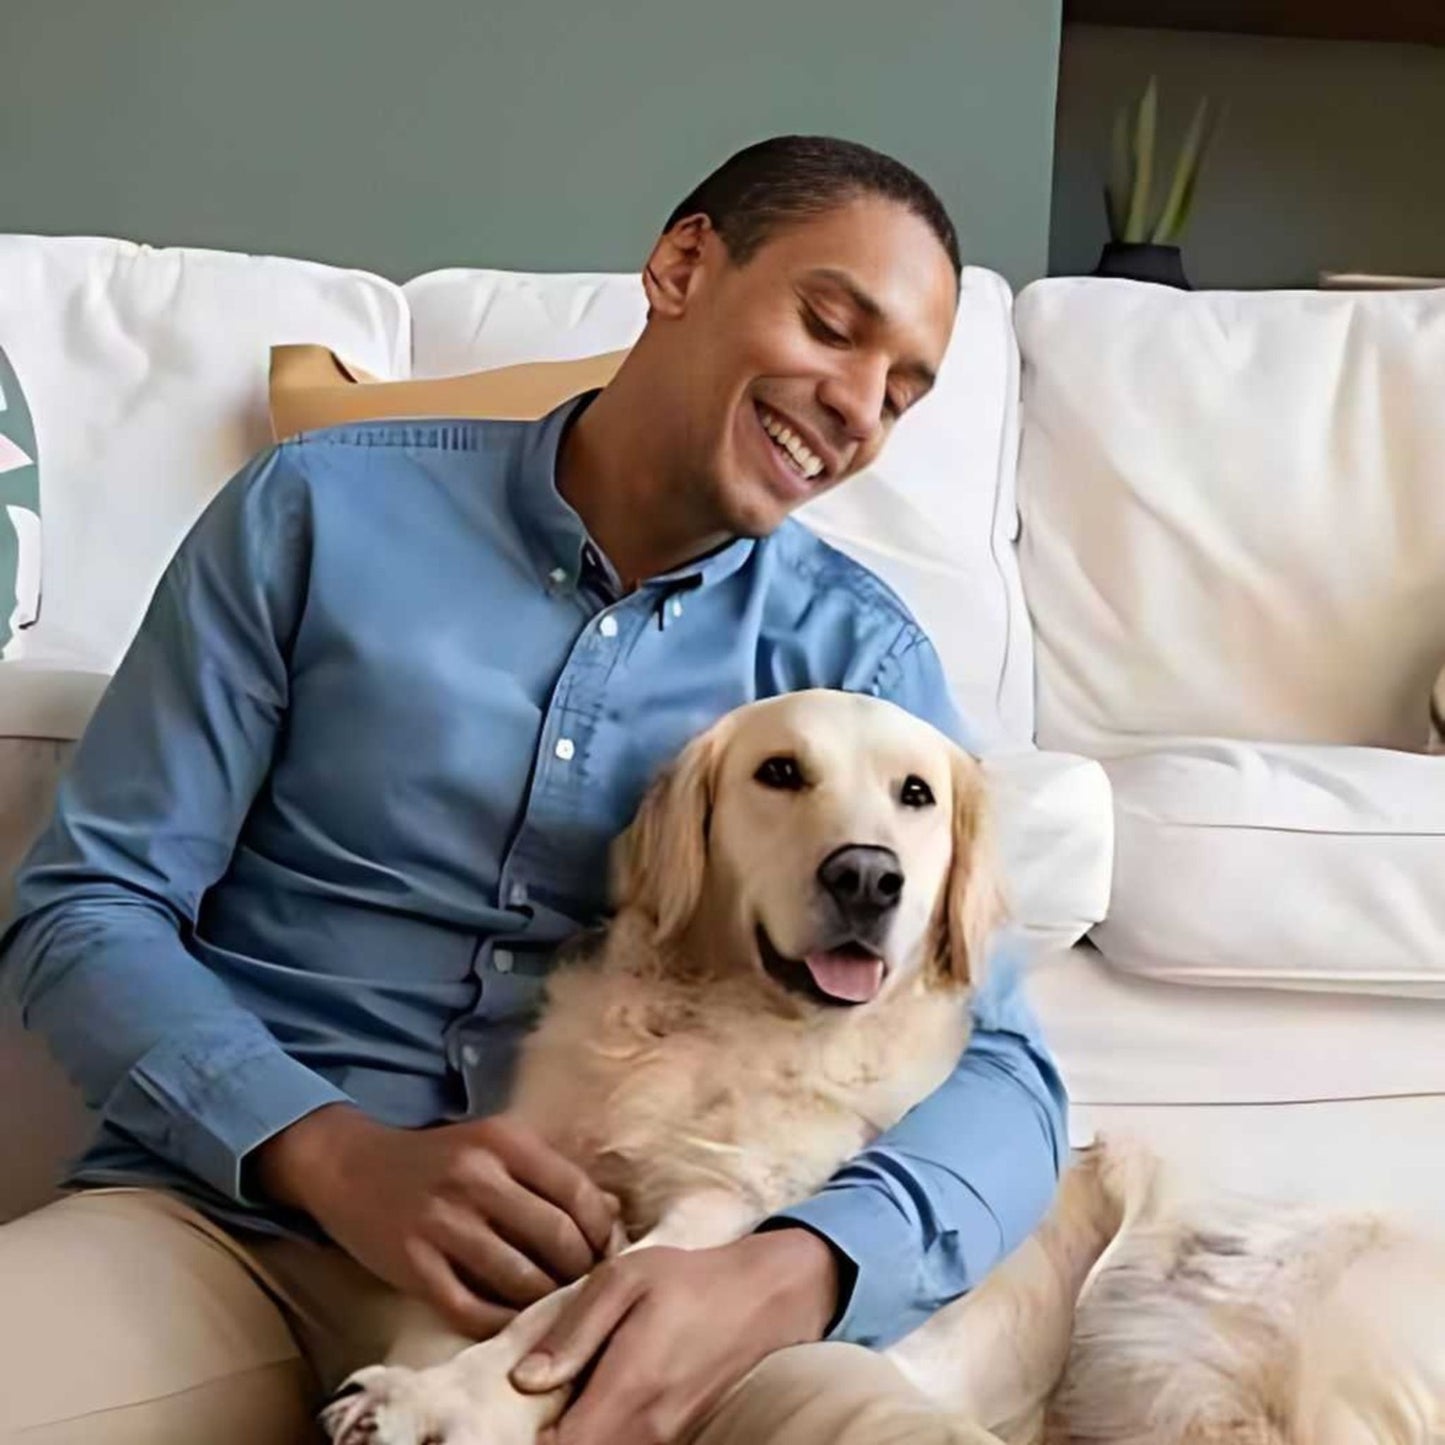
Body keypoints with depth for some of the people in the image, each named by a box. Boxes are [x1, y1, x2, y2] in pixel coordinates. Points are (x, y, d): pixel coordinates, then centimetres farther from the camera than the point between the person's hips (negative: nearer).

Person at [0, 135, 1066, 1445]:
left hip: (612, 1273, 1)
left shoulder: (859, 656, 4)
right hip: (232, 1214, 0)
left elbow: (1000, 1070, -4)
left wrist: (772, 1280, -26)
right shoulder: (325, 512, 1)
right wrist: (336, 1153, -18)